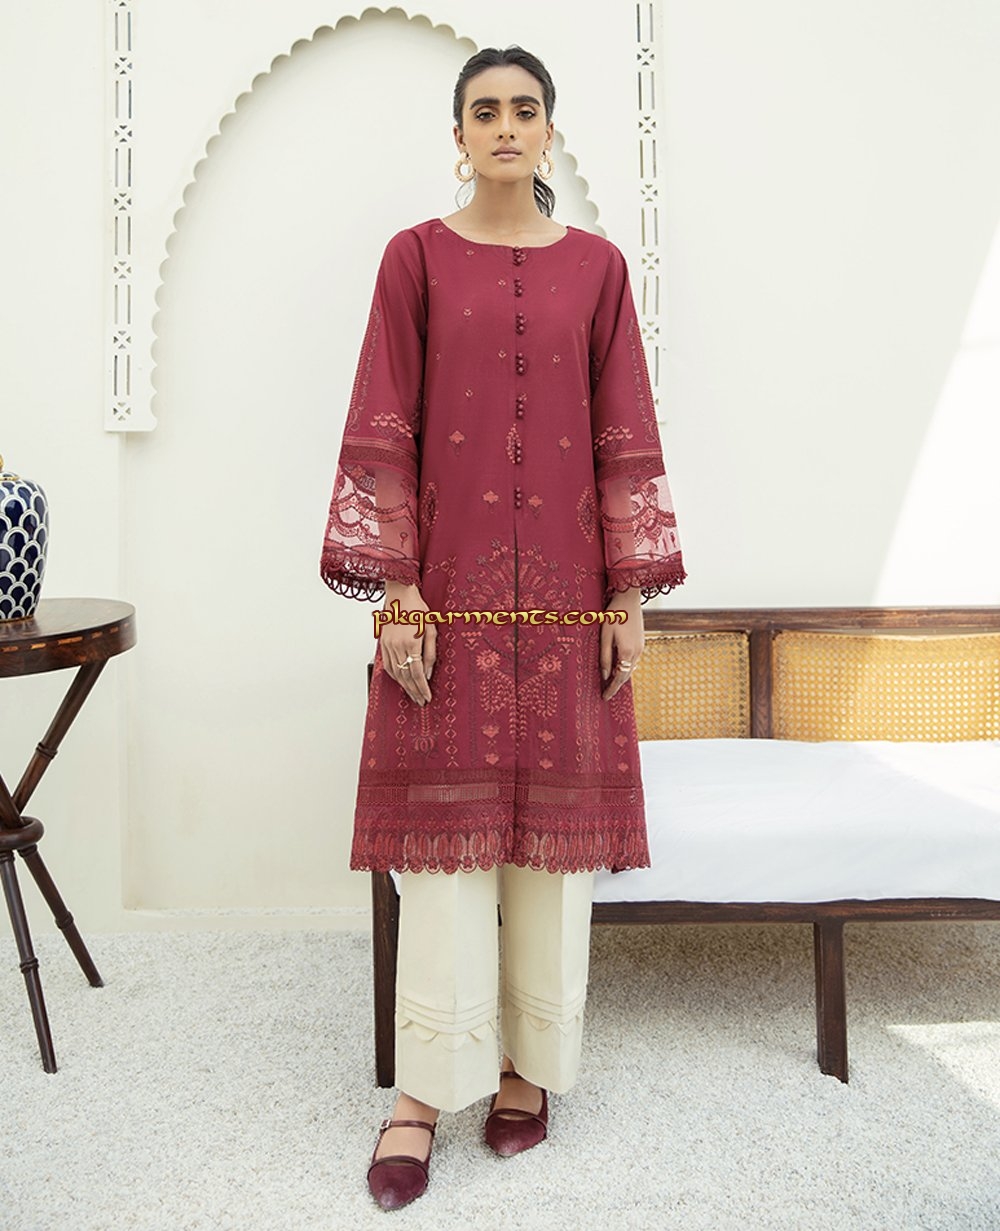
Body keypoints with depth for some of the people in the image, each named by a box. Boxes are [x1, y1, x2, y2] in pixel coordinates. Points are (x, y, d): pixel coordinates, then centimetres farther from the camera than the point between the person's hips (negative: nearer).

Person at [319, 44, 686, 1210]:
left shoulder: (596, 266, 10)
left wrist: (629, 593, 1)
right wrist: (396, 590, -8)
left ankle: (531, 1063, 22)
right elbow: (383, 432, 0)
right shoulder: (415, 257, 6)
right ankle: (424, 1089, 12)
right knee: (445, 818, -1)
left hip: (564, 590, 2)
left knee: (556, 821, 5)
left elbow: (624, 436, 7)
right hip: (450, 588, -1)